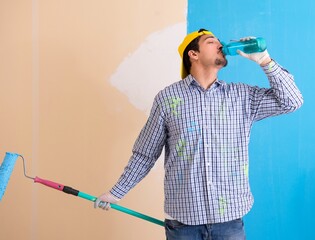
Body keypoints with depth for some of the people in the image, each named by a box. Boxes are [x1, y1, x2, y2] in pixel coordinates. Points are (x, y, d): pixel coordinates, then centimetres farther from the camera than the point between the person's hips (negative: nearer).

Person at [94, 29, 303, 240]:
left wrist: (264, 60, -4)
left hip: (229, 217, 2)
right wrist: (117, 192, 10)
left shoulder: (242, 96, 6)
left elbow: (292, 101, 2)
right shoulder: (167, 97, 2)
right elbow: (145, 154, 8)